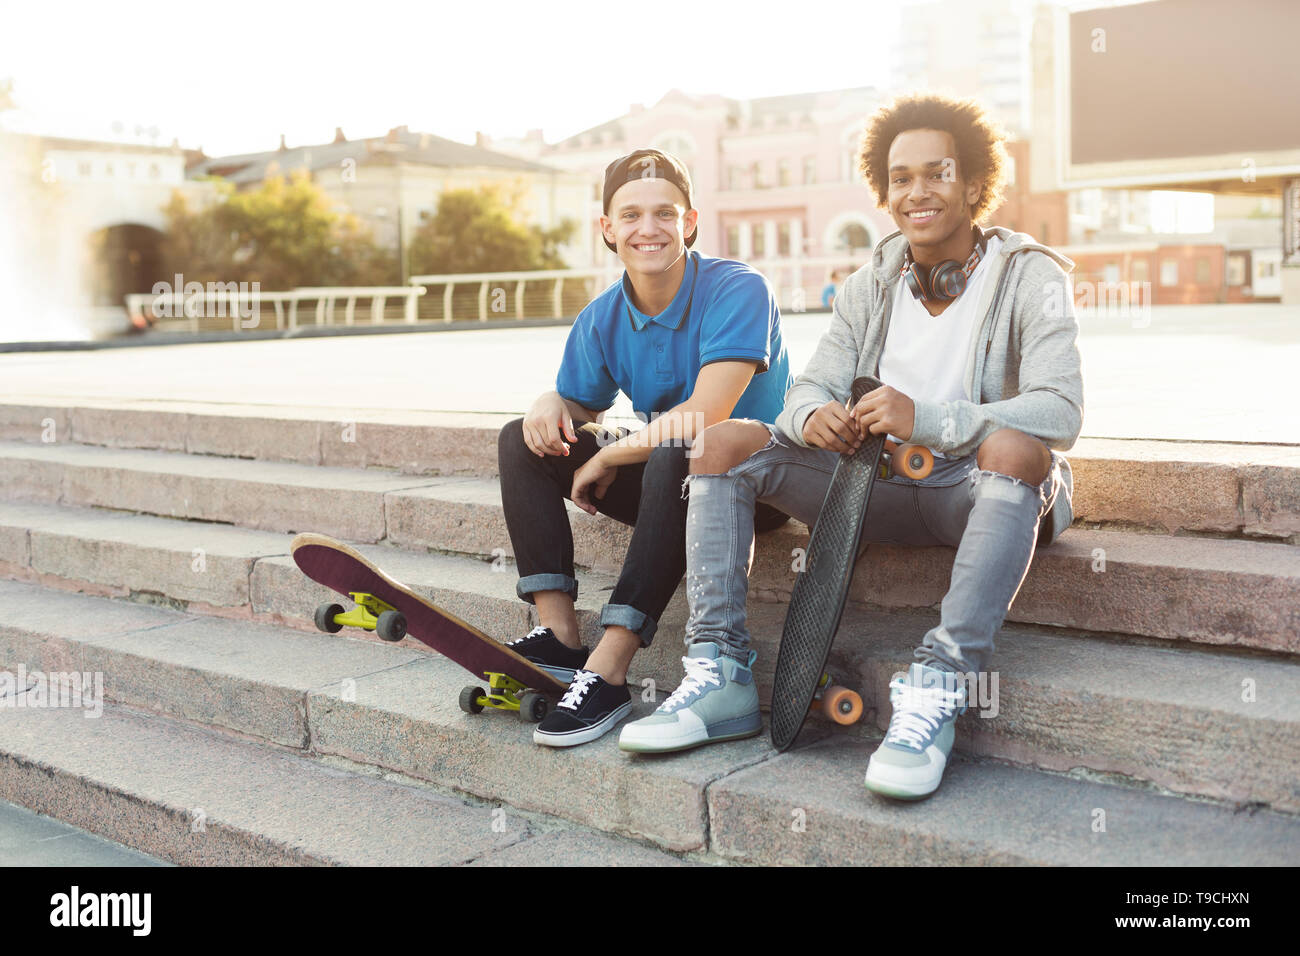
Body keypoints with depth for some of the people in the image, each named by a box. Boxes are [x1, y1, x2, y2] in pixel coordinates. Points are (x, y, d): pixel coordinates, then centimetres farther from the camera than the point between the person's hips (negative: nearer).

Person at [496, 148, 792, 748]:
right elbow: (580, 406, 14)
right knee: (521, 442, -3)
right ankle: (559, 636, -15)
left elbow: (704, 416, -26)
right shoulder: (602, 319, 2)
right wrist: (552, 403, -12)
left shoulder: (737, 291, -17)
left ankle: (607, 673, -37)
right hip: (661, 481, 7)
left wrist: (608, 460, -15)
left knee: (676, 455, -39)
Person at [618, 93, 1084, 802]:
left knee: (1014, 447, -39)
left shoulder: (1030, 277, -6)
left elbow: (1060, 412, -21)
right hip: (882, 483, 5)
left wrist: (927, 418, -35)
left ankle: (939, 685, -39)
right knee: (725, 440, -11)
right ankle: (719, 670, -16)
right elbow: (811, 387, 3)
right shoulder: (872, 283, 9)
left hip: (979, 490, -4)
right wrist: (813, 415, -24)